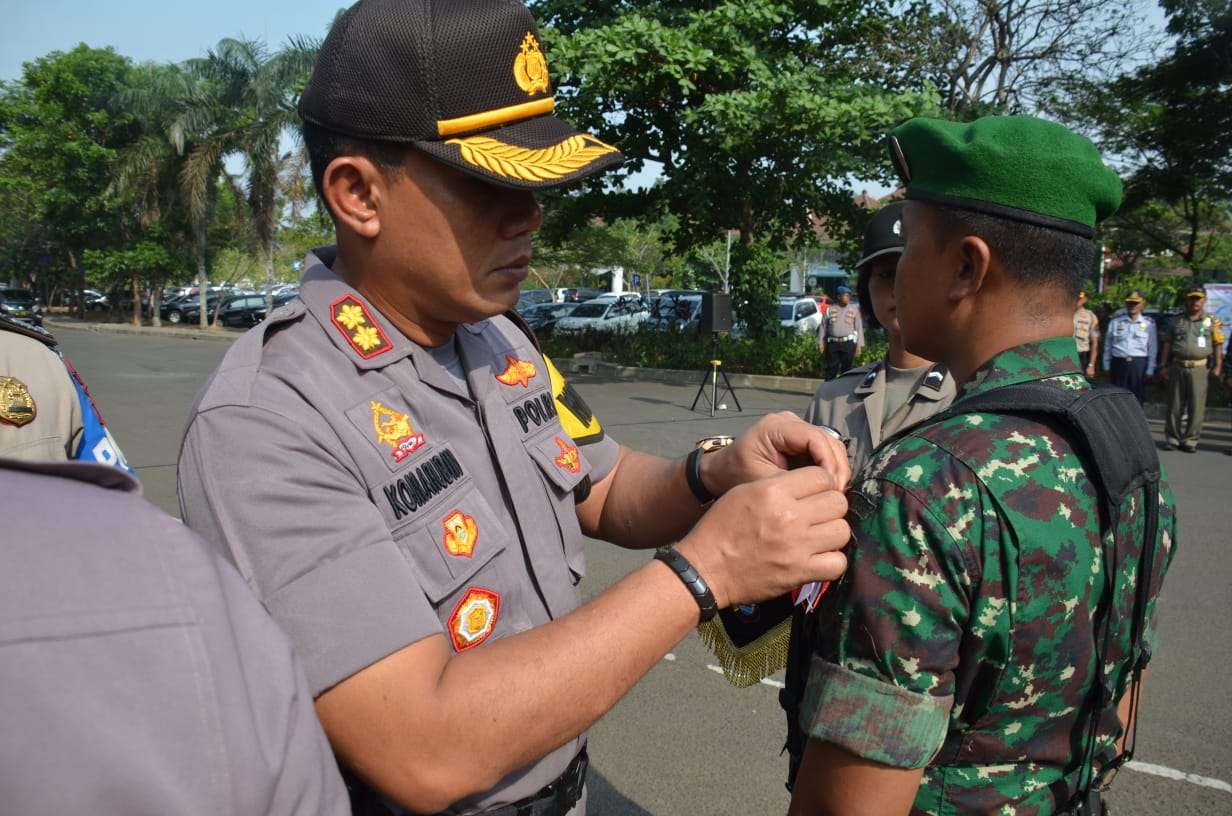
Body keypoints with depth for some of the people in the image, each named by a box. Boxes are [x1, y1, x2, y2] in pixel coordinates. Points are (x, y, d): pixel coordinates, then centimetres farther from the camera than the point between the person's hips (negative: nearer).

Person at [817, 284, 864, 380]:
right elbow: (823, 327, 9)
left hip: (848, 343, 0)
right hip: (833, 343, 0)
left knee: (847, 369, 2)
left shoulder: (854, 310, 7)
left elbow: (859, 328, 5)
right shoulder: (830, 309, 7)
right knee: (831, 369, 2)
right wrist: (820, 343, 4)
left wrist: (859, 345, -1)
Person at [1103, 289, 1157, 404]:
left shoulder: (1149, 323, 5)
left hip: (1139, 364, -1)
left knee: (1137, 398, 3)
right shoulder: (1115, 321, 9)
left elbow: (1152, 348, 4)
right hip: (1119, 363, 1)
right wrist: (1107, 366, 8)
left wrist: (1150, 370, -1)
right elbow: (1108, 345, 11)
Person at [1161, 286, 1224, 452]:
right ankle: (1172, 438, 12)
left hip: (1199, 368, -2)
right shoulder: (1178, 321, 12)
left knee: (1196, 407, -1)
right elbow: (1168, 344, 12)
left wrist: (1218, 366, -6)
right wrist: (1164, 365, 7)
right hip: (1178, 367, 2)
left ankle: (1190, 440, 5)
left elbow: (1218, 345, 2)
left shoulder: (1212, 321, 5)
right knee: (1175, 405, 5)